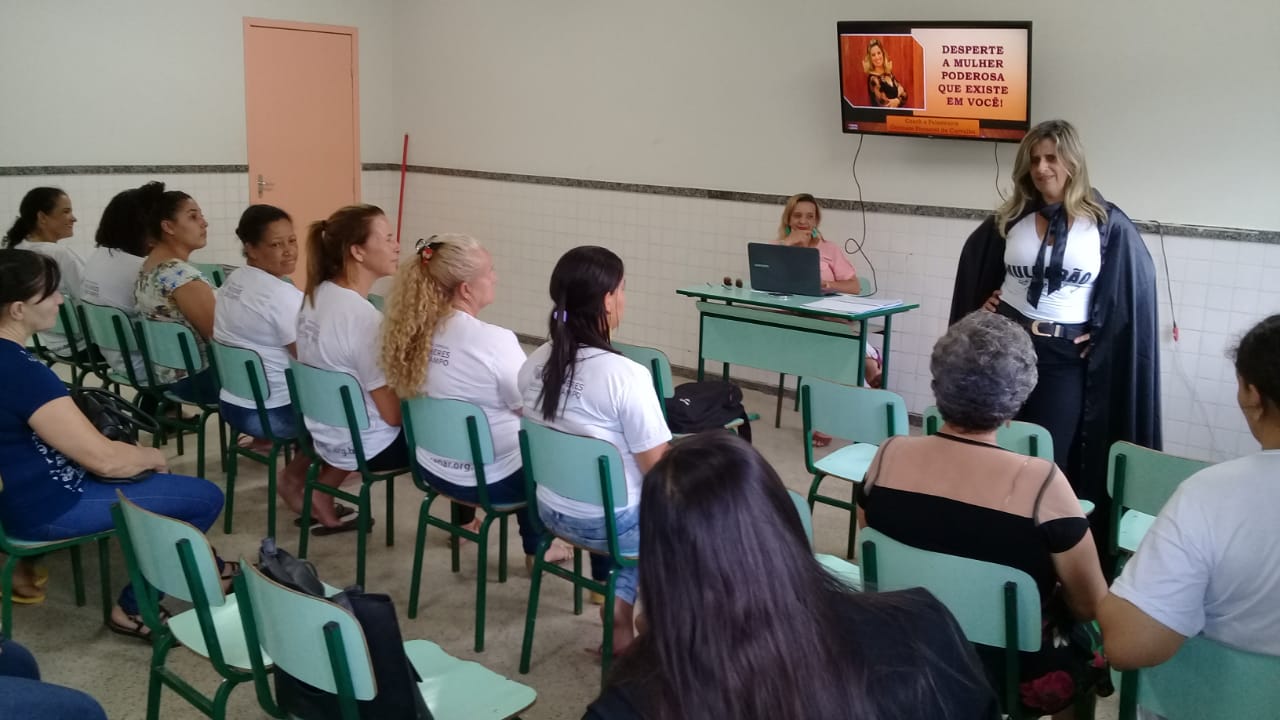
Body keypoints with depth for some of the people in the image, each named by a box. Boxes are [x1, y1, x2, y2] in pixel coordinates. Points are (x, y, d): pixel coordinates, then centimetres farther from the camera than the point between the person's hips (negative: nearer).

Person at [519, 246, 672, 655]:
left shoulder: (534, 365, -5)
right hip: (613, 524, -6)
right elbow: (660, 471, -20)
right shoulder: (626, 376, -26)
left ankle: (618, 605, 25)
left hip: (553, 512, 6)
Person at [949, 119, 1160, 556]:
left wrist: (1101, 335, -4)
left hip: (1066, 358, -2)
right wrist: (982, 306, 7)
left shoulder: (1108, 225, -4)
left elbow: (1134, 290, 2)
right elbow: (975, 270, 21)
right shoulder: (1008, 221, 5)